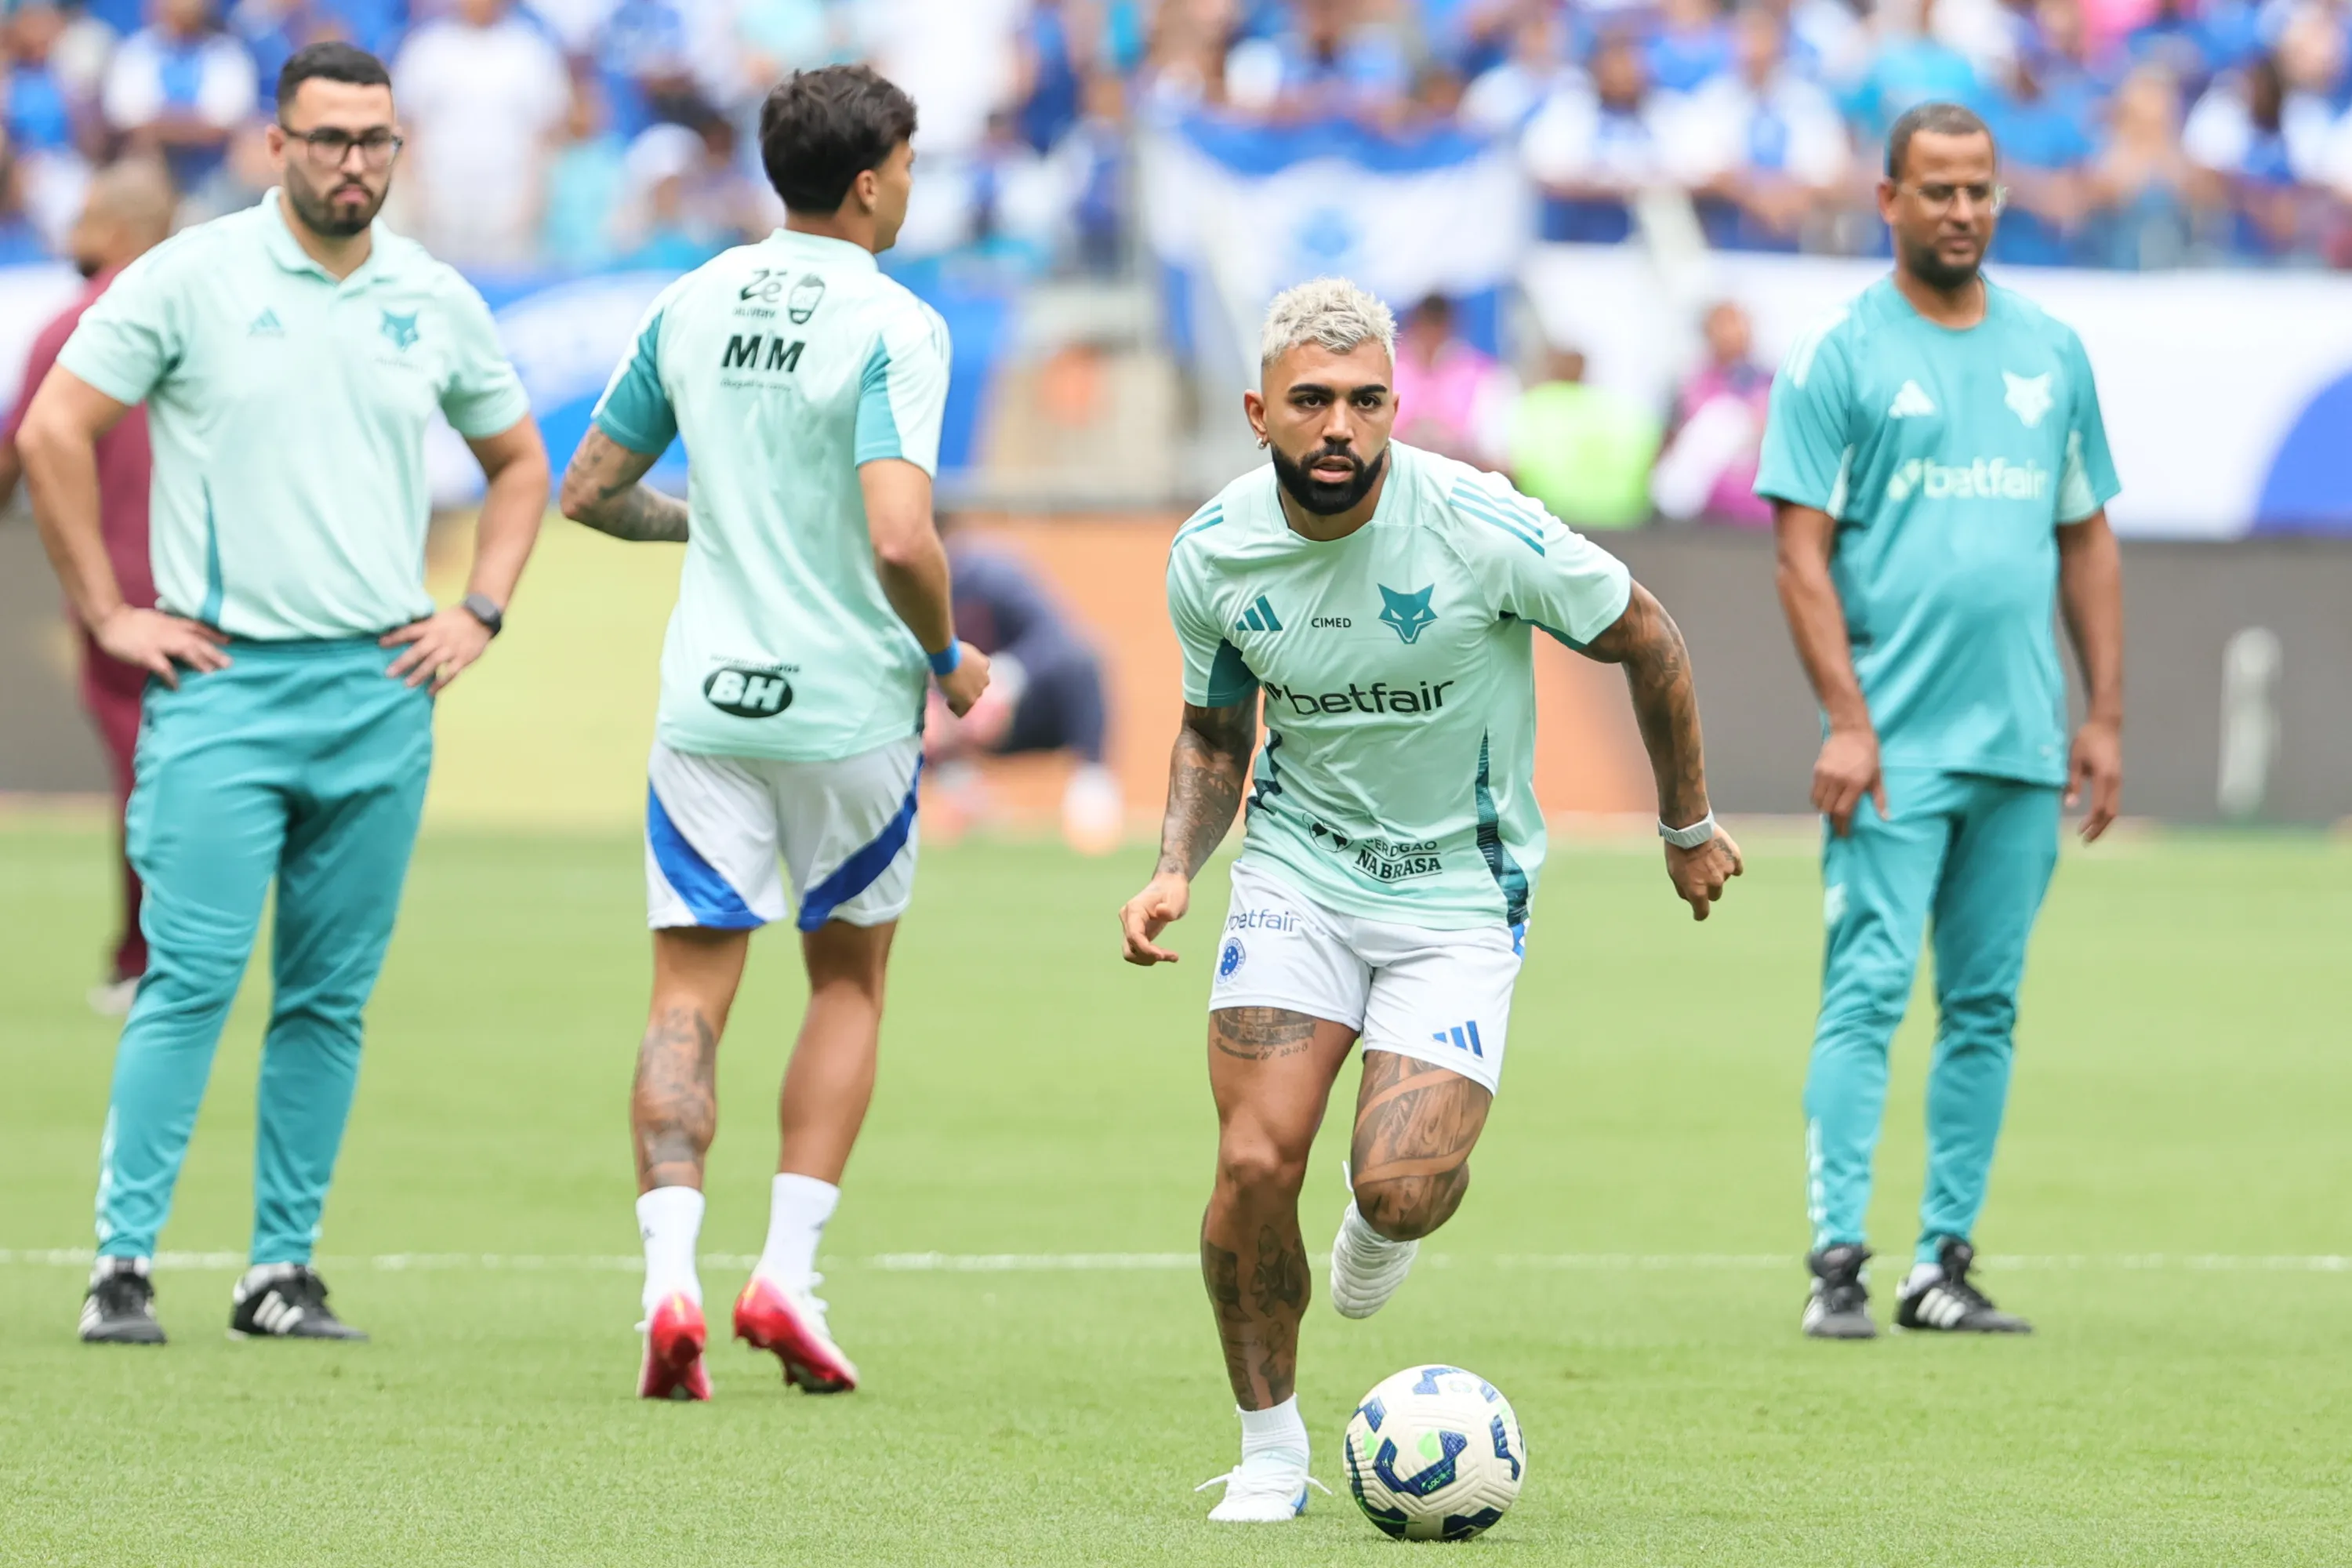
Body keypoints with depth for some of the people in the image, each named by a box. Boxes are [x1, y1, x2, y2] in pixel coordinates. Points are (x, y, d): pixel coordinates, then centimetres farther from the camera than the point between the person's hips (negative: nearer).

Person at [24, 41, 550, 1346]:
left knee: (330, 998, 5)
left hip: (382, 693, 4)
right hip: (226, 685, -4)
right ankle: (122, 1263, -7)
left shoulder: (436, 303, 10)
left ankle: (283, 1271, 11)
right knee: (191, 979, -11)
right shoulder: (191, 279, -3)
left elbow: (518, 460, 24)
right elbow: (51, 429, -3)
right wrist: (108, 613, -5)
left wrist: (479, 615, 11)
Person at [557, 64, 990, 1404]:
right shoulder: (892, 328, -13)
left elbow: (592, 490, 12)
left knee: (690, 1000, 3)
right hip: (850, 705, -3)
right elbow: (900, 539, -23)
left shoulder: (692, 305, 5)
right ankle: (789, 1271, 7)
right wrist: (948, 656, -5)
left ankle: (671, 1276, -14)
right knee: (849, 986, 15)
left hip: (707, 703, 3)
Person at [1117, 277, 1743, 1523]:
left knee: (1398, 1193, -19)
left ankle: (1384, 1224, 22)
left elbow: (1645, 641, -4)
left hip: (1459, 893, -2)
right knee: (1255, 1164, -15)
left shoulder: (1479, 527, -19)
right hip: (1296, 873, 3)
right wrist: (1175, 868, -5)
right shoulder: (1214, 553, -7)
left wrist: (1688, 826, 8)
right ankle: (1270, 1453, 6)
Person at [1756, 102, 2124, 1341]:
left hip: (2022, 744, 5)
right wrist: (1845, 719, -14)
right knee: (1867, 994, -10)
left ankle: (1945, 1264, 12)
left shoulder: (2050, 353, 13)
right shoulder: (1838, 356, -1)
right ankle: (1837, 1263, -10)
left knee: (1985, 1008, 7)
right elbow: (1802, 552, -5)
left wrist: (2105, 716, 9)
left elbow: (2087, 543, 17)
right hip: (1894, 746, -5)